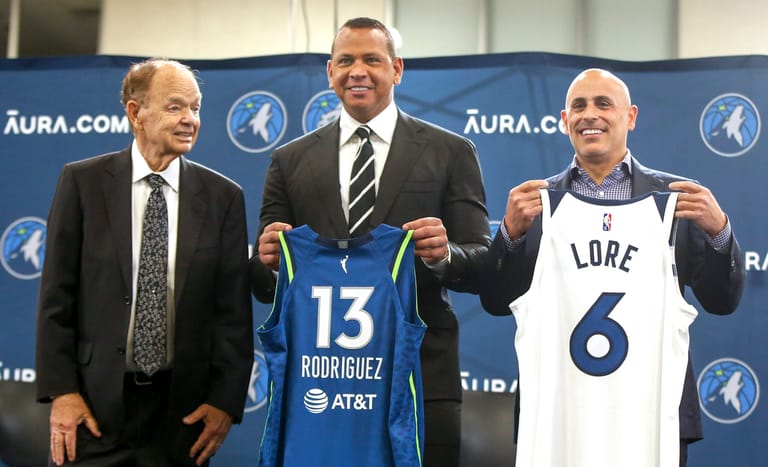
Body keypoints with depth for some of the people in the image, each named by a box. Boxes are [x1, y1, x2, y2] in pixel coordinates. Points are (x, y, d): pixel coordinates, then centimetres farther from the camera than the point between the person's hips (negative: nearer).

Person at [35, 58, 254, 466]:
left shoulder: (223, 197, 1)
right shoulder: (82, 181, 0)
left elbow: (233, 307, 1)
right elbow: (57, 294, -1)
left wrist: (225, 401, -5)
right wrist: (61, 391, -6)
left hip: (182, 410, 1)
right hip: (94, 403, -1)